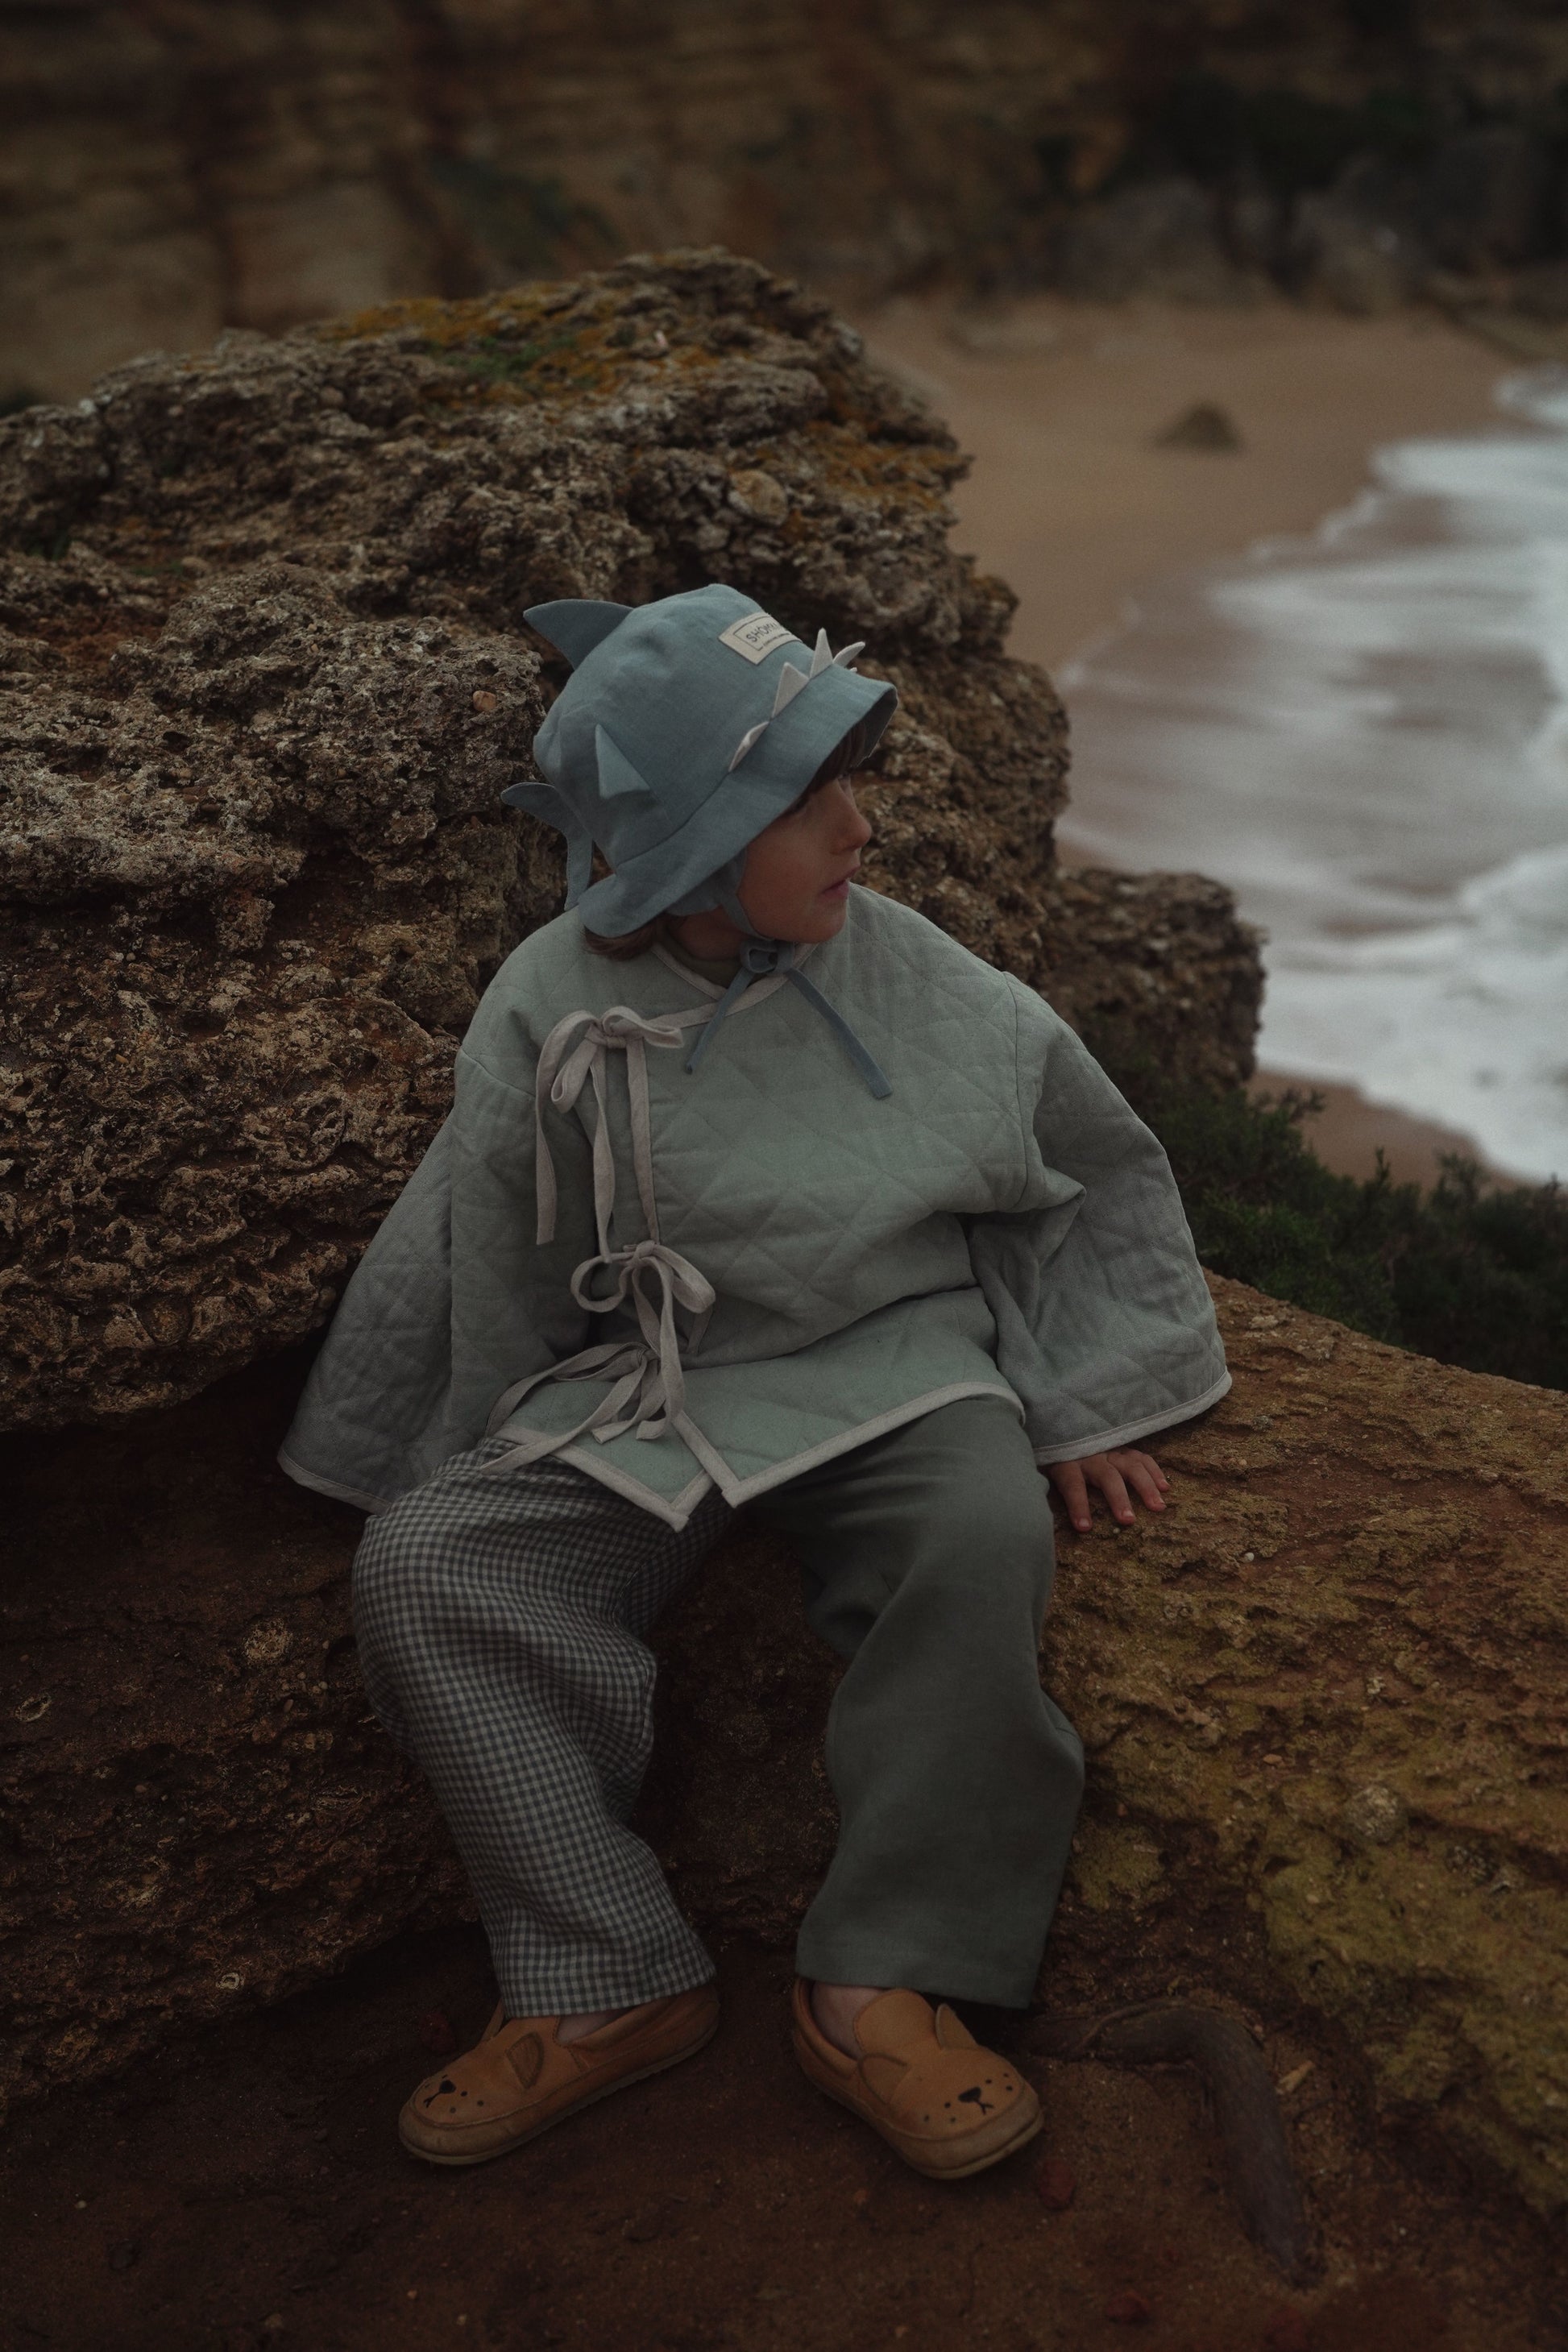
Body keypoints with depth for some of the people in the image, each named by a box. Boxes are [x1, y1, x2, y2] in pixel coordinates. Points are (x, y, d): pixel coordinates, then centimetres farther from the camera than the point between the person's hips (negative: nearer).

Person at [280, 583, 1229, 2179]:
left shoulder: (911, 984, -6)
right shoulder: (551, 1012, -7)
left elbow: (1105, 1171, 9)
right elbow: (476, 1266, 6)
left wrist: (1090, 1406, 6)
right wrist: (443, 1474, 12)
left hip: (884, 1368, -1)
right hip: (635, 1391, 1)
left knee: (986, 1540, -33)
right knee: (422, 1568, -20)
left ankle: (881, 1987, -22)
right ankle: (606, 1989, -18)